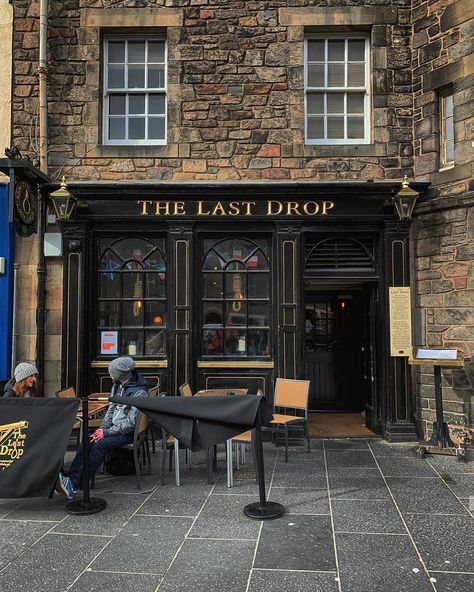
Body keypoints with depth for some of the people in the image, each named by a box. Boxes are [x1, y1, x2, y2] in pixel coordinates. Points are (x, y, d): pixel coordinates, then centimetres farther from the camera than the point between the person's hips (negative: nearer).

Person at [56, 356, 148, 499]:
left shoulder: (139, 392, -18)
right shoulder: (117, 386, 10)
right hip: (114, 427, 8)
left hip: (128, 432, -8)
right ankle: (70, 479, -22)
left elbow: (131, 423, -21)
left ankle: (75, 484, -23)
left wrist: (107, 432, -20)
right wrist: (102, 427, -2)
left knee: (100, 444, -27)